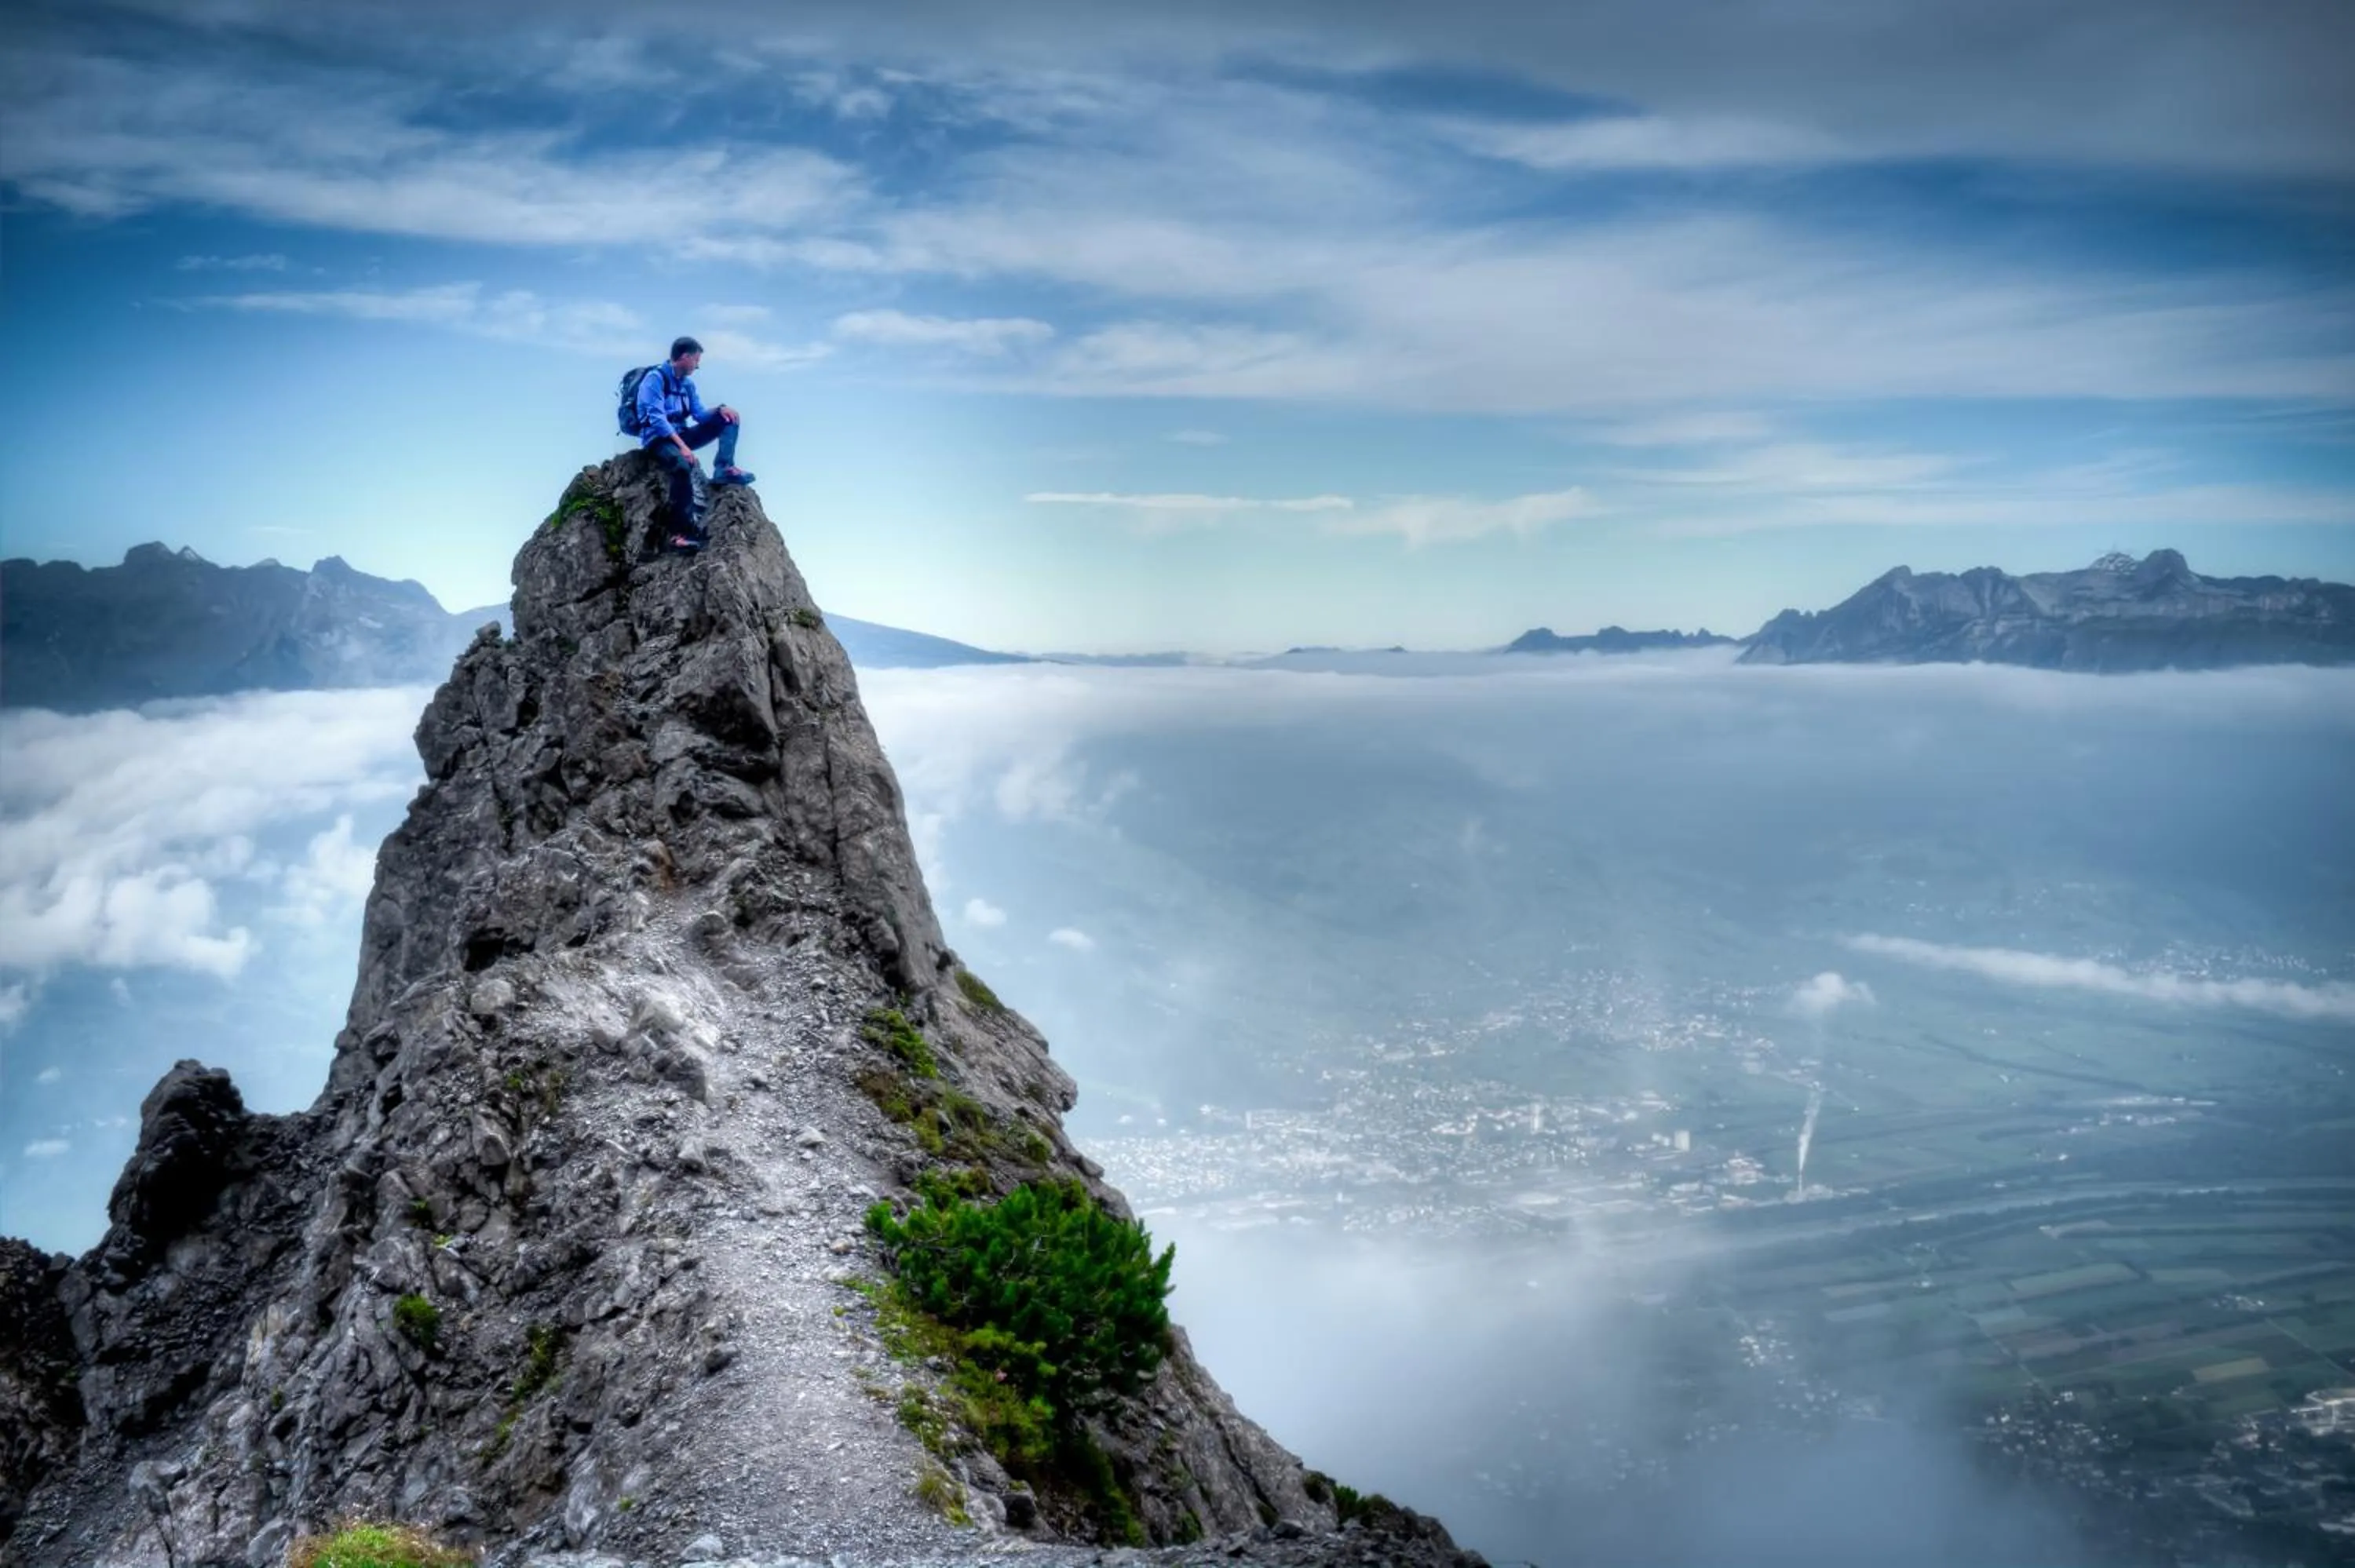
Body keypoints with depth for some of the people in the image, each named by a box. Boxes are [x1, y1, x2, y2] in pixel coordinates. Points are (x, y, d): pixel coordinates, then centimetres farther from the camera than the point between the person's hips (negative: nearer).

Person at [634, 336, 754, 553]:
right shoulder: (655, 378, -11)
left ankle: (724, 468, -20)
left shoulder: (687, 383, 15)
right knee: (683, 464, -40)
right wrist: (682, 446, -30)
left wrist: (720, 409, -10)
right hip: (658, 437, -8)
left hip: (680, 435, 8)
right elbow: (656, 418, -21)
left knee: (730, 419, 0)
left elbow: (699, 414, 11)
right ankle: (680, 532, -40)